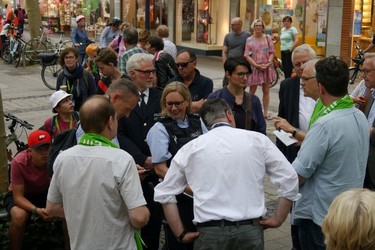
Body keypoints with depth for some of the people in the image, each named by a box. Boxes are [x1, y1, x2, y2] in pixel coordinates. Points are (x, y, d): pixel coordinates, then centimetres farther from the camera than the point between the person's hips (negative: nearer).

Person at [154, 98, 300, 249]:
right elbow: (289, 178, 2)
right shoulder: (257, 140, 4)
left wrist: (181, 234, 10)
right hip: (250, 230, 1)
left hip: (210, 232, 0)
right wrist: (277, 219, 8)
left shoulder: (190, 148, 6)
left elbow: (164, 192, 8)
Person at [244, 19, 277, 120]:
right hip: (254, 68, -2)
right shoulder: (249, 40, -1)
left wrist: (268, 63, -13)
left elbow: (272, 52, 3)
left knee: (266, 91, 8)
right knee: (252, 91, 2)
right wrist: (257, 65, -15)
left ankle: (265, 112, 15)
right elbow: (247, 55, -6)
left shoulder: (268, 38, 4)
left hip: (267, 68, 2)